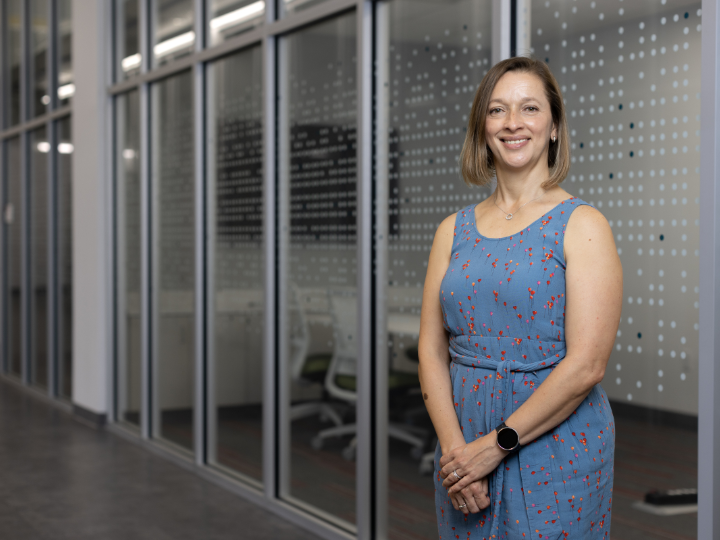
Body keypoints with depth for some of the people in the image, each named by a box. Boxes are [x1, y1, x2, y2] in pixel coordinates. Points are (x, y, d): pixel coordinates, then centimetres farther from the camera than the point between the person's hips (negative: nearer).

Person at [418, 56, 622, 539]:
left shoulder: (582, 226, -6)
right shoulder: (454, 231, 7)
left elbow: (586, 365, -14)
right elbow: (432, 349, 3)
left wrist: (496, 444, -14)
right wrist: (454, 446, -11)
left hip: (556, 448, -4)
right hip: (464, 442, 4)